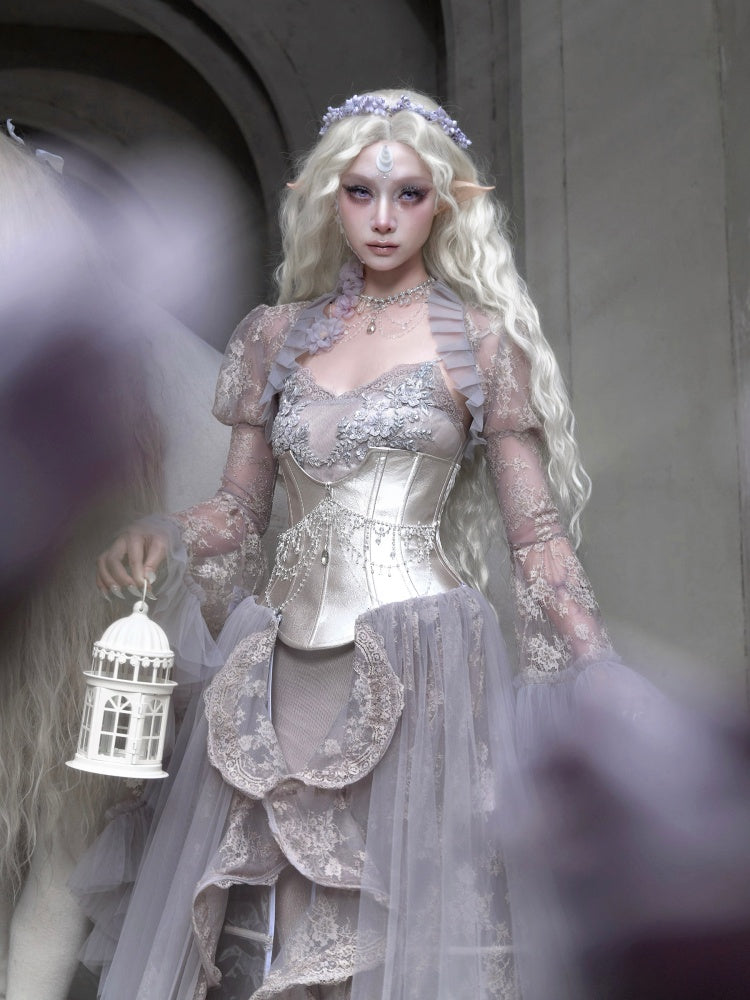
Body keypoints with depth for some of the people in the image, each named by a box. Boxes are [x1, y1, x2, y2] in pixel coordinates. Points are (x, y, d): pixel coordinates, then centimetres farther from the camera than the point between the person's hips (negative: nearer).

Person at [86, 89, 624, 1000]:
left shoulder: (480, 339, 5)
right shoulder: (277, 334, 13)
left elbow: (535, 530, 4)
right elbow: (238, 506, 15)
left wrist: (606, 687, -2)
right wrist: (160, 538, -5)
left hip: (418, 663, -3)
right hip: (283, 667, 3)